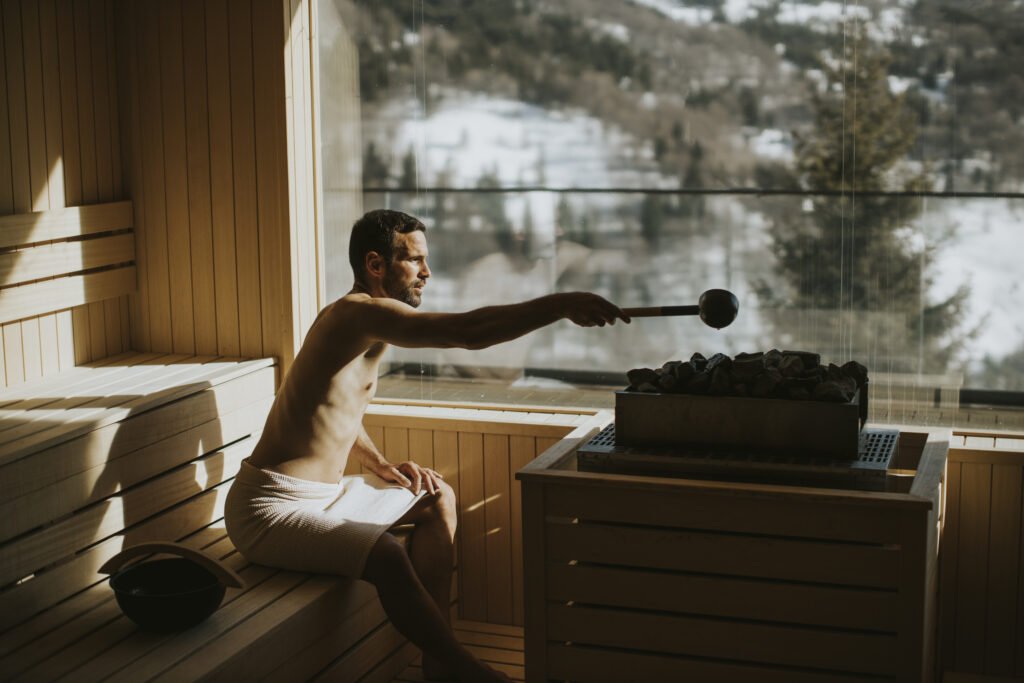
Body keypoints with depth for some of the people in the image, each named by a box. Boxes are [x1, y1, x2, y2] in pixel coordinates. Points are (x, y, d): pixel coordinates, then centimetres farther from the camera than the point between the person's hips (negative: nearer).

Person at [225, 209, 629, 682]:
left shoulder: (358, 322, 11)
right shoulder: (360, 313, -20)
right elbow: (469, 332, -32)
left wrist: (378, 464, 10)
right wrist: (560, 305, -28)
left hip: (324, 494, 10)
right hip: (269, 506, -10)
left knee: (438, 500, 14)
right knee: (386, 555, -29)